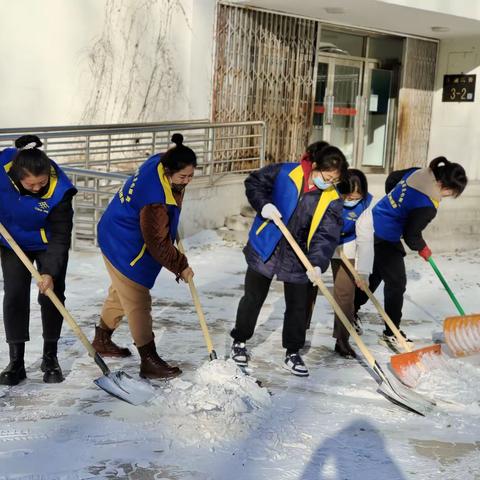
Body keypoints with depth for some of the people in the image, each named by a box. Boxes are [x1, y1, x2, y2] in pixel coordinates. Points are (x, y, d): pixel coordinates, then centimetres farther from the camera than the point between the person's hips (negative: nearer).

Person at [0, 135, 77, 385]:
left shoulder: (59, 191, -33)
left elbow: (60, 236, -28)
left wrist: (50, 272, -35)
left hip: (47, 244, -1)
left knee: (52, 294, -3)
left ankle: (50, 357, 14)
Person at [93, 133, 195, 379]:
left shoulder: (159, 162, -9)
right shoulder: (154, 200, -36)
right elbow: (158, 243, -26)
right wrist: (181, 266, -14)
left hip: (119, 237, 10)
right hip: (124, 248, -10)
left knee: (122, 291, 24)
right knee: (138, 302, -6)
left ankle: (102, 340, 42)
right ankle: (149, 361, 0)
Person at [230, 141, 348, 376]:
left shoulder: (332, 200, -8)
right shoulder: (284, 173, -13)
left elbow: (327, 235, -13)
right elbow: (253, 183, 0)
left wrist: (318, 262, -27)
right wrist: (263, 205, -17)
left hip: (298, 259, 2)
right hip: (264, 249, -1)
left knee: (299, 306, 7)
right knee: (253, 299, 10)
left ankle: (292, 353, 24)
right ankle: (239, 341, 30)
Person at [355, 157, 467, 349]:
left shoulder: (418, 173, -4)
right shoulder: (427, 206, -27)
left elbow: (392, 178, 13)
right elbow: (411, 235, -18)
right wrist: (422, 248, 2)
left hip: (374, 226, 10)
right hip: (385, 240, -9)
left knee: (375, 275, 24)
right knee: (396, 283, 2)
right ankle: (391, 333, 12)